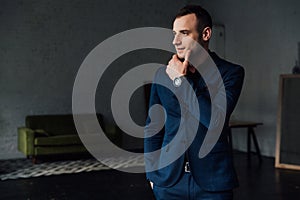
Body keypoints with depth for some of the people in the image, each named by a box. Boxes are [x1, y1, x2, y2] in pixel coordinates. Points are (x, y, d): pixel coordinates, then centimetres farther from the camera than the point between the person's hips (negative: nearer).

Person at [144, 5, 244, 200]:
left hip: (212, 183, -2)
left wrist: (181, 80, -16)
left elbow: (216, 119, -21)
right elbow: (153, 127, 8)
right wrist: (152, 174, 6)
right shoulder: (163, 74, 3)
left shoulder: (230, 73, -6)